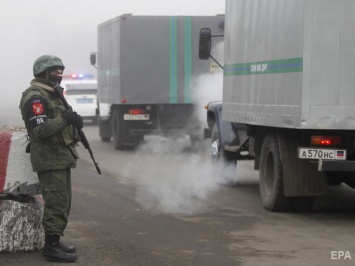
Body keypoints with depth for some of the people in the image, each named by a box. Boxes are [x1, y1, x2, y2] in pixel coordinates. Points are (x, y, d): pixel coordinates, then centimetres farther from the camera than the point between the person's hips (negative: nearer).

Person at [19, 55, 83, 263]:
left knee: (63, 203, 13)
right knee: (56, 203, -10)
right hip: (49, 159, -10)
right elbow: (40, 130, -22)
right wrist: (65, 119, -22)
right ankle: (51, 246, -5)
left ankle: (55, 242, 20)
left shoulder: (52, 95, 18)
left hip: (61, 157, 10)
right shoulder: (35, 97, -13)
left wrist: (73, 121, 3)